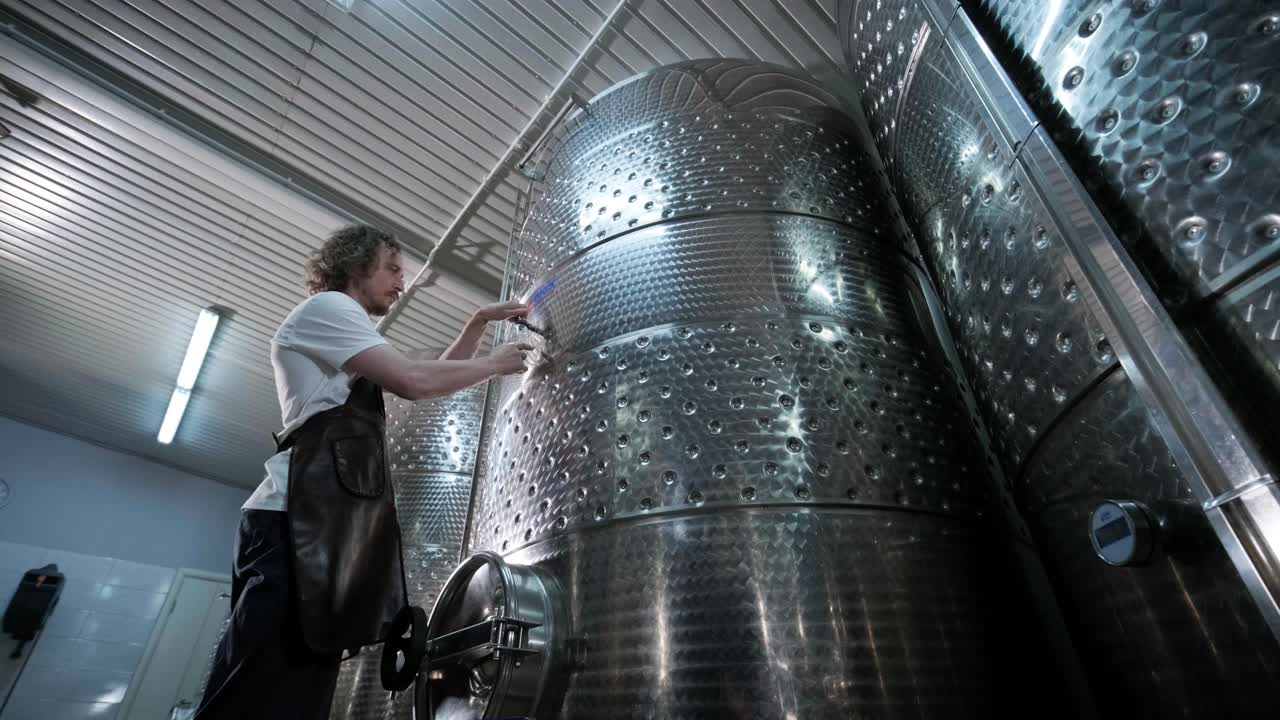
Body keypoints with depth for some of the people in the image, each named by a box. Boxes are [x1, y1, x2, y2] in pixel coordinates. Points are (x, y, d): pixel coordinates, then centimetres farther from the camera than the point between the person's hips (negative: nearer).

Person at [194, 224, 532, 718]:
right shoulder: (326, 306, 2)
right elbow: (415, 381, -12)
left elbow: (436, 376, 31)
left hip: (328, 520, 10)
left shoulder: (349, 351, 33)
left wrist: (481, 321, 26)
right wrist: (496, 364, 1)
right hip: (300, 517, -10)